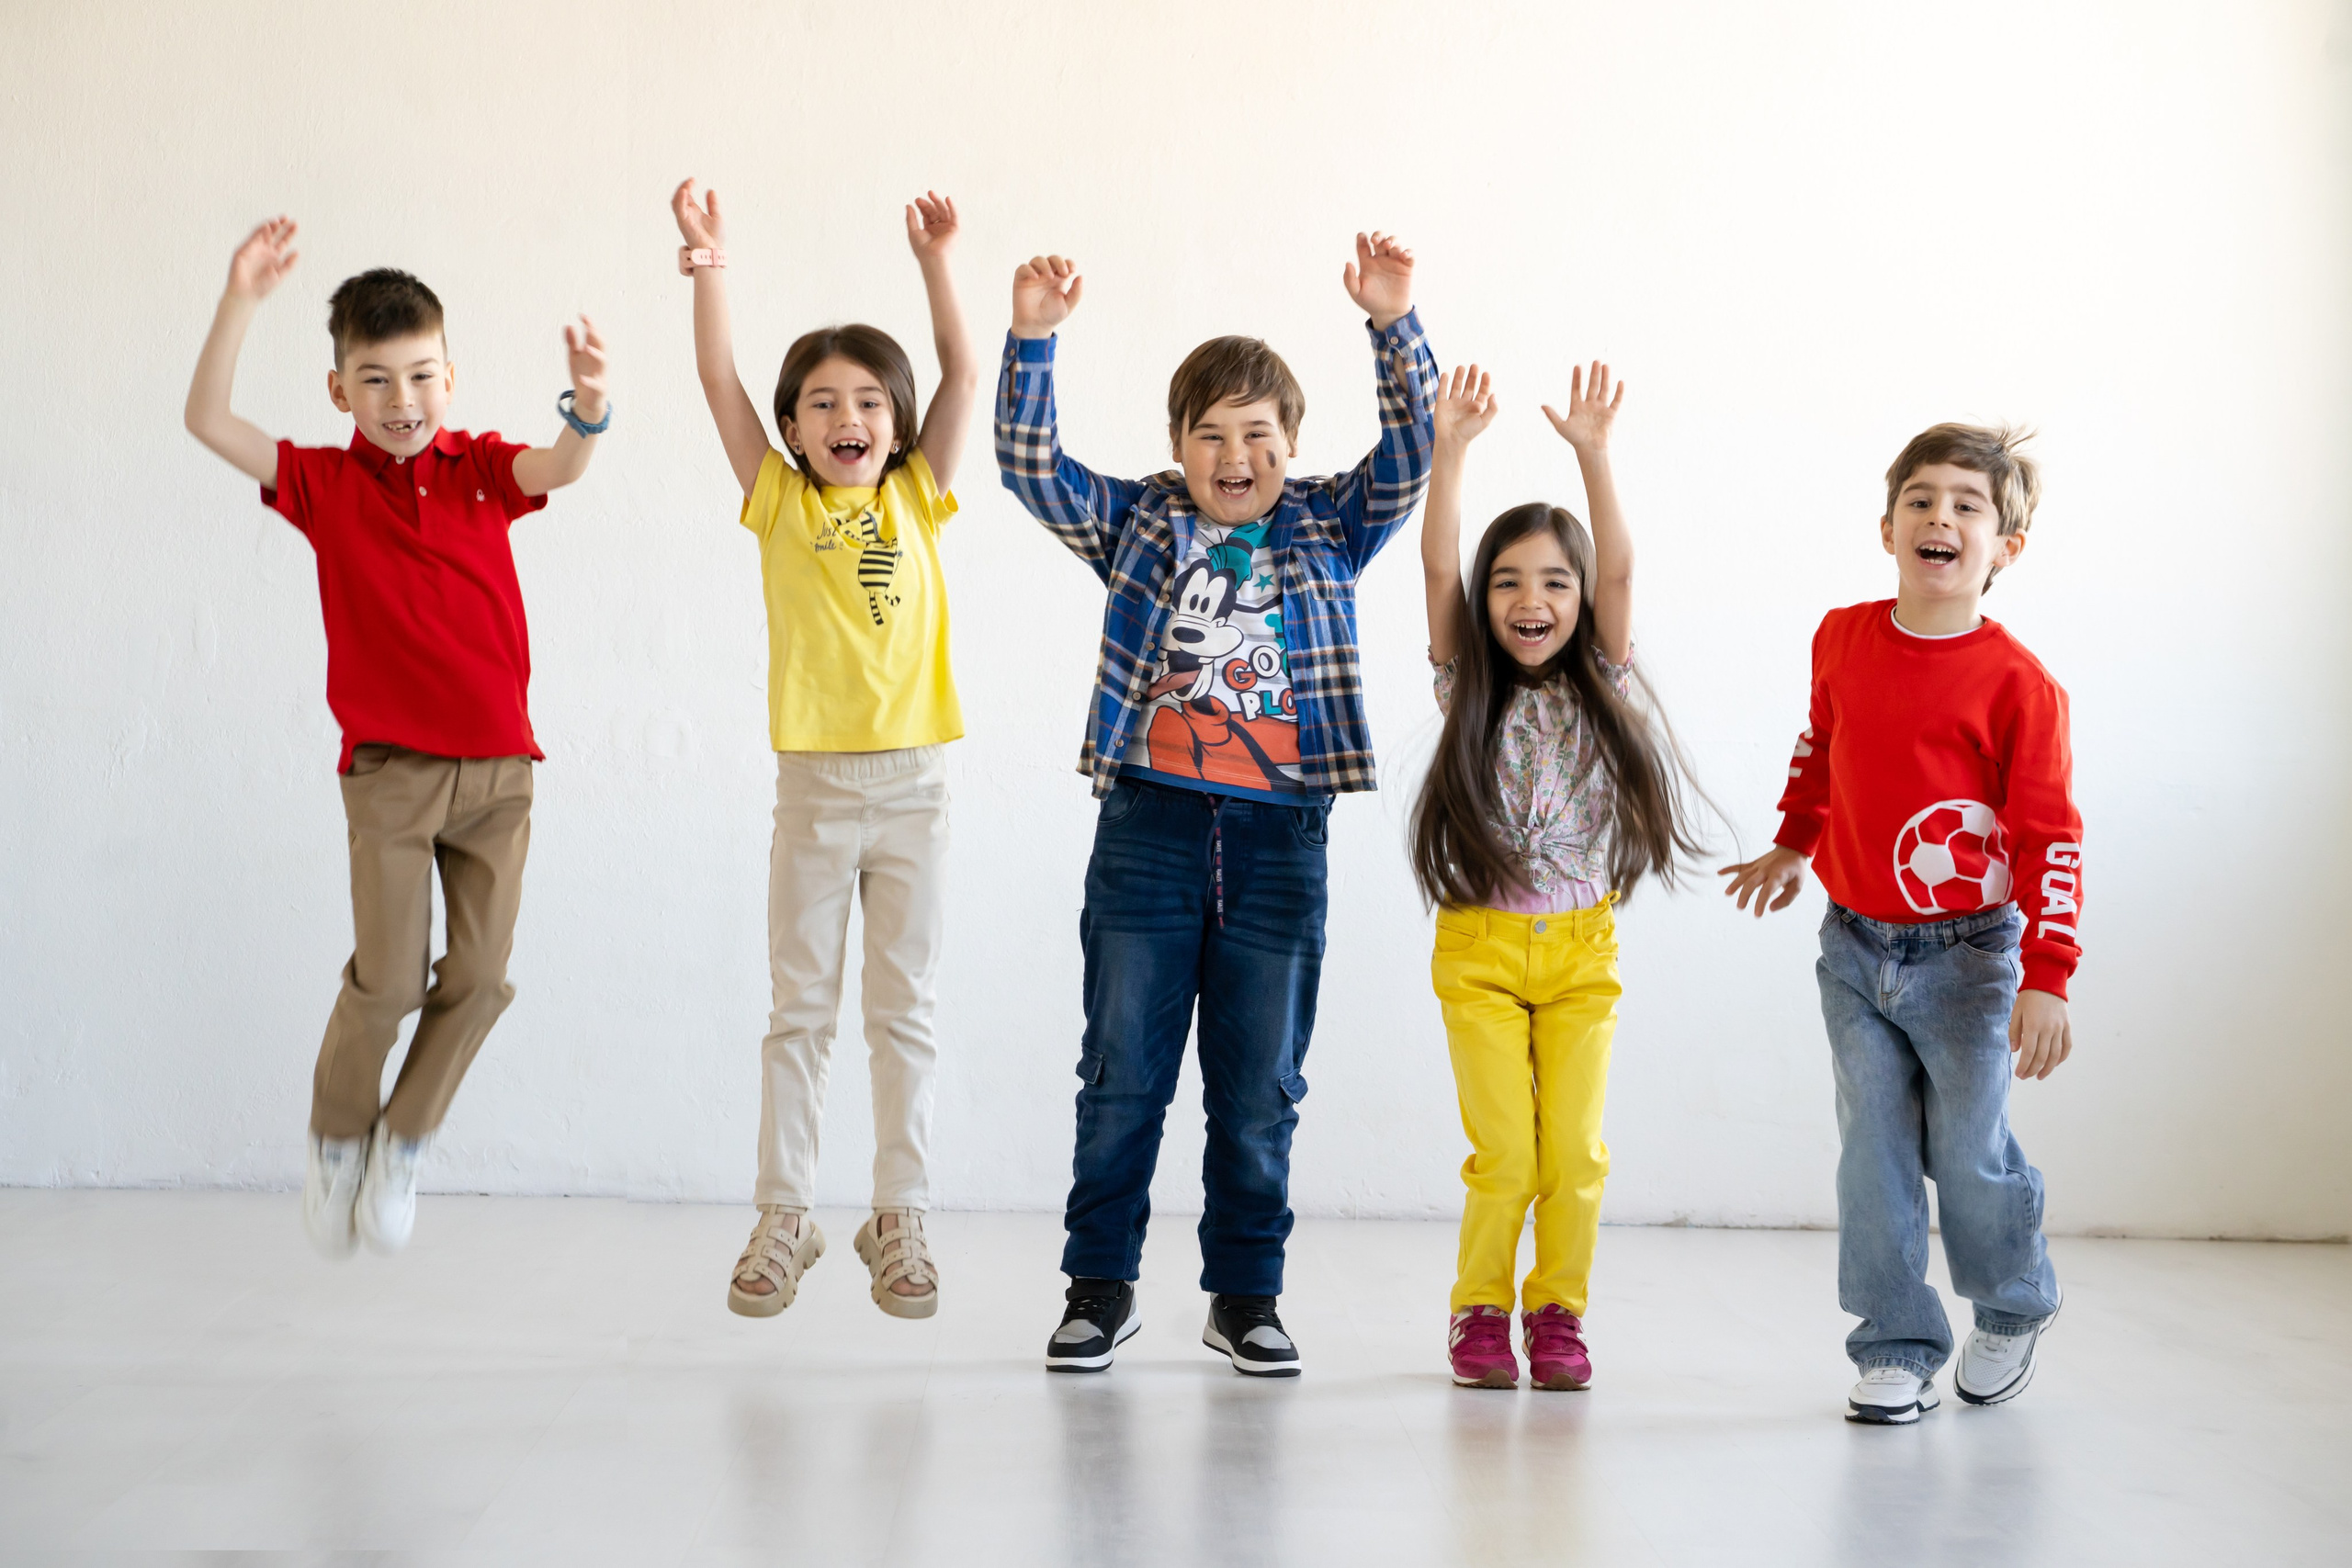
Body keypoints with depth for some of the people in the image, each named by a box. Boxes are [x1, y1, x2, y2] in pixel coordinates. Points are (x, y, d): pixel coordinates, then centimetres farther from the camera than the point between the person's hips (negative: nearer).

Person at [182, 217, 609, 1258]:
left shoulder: (481, 468, 5)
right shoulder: (325, 483, 1)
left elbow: (561, 467, -16)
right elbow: (208, 423, -11)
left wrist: (589, 409, -40)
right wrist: (241, 300, -23)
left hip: (498, 764, 2)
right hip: (389, 770, -2)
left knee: (479, 976, 1)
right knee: (387, 978, -6)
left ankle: (402, 1143, 22)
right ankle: (336, 1136, 20)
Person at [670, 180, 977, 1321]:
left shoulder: (917, 502, 5)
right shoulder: (780, 506, 3)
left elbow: (964, 376, 0)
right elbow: (719, 383, -6)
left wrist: (934, 264, -8)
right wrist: (709, 272, -17)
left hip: (911, 785, 1)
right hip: (813, 785, -1)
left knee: (905, 1013, 7)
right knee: (800, 1012, 6)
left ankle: (899, 1221, 15)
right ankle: (782, 1222, 12)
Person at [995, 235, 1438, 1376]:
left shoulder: (1329, 530, 8)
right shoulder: (1134, 524, 7)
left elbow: (1408, 461, -3)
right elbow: (1032, 467, -2)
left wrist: (1393, 328, -16)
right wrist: (1033, 339, -14)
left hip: (1280, 834, 1)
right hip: (1148, 823, 0)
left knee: (1260, 1087, 8)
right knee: (1122, 1074, 5)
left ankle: (1245, 1294, 19)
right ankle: (1100, 1284, 15)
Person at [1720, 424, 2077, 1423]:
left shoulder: (2016, 682, -13)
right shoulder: (1841, 639, 1)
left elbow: (2052, 838, -12)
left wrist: (2048, 977, -17)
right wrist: (1791, 846, 27)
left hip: (1966, 955, -3)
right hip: (1855, 945, 4)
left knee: (1967, 1157, 5)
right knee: (1874, 1154, 2)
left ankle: (2014, 1311, 32)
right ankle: (1896, 1347, 12)